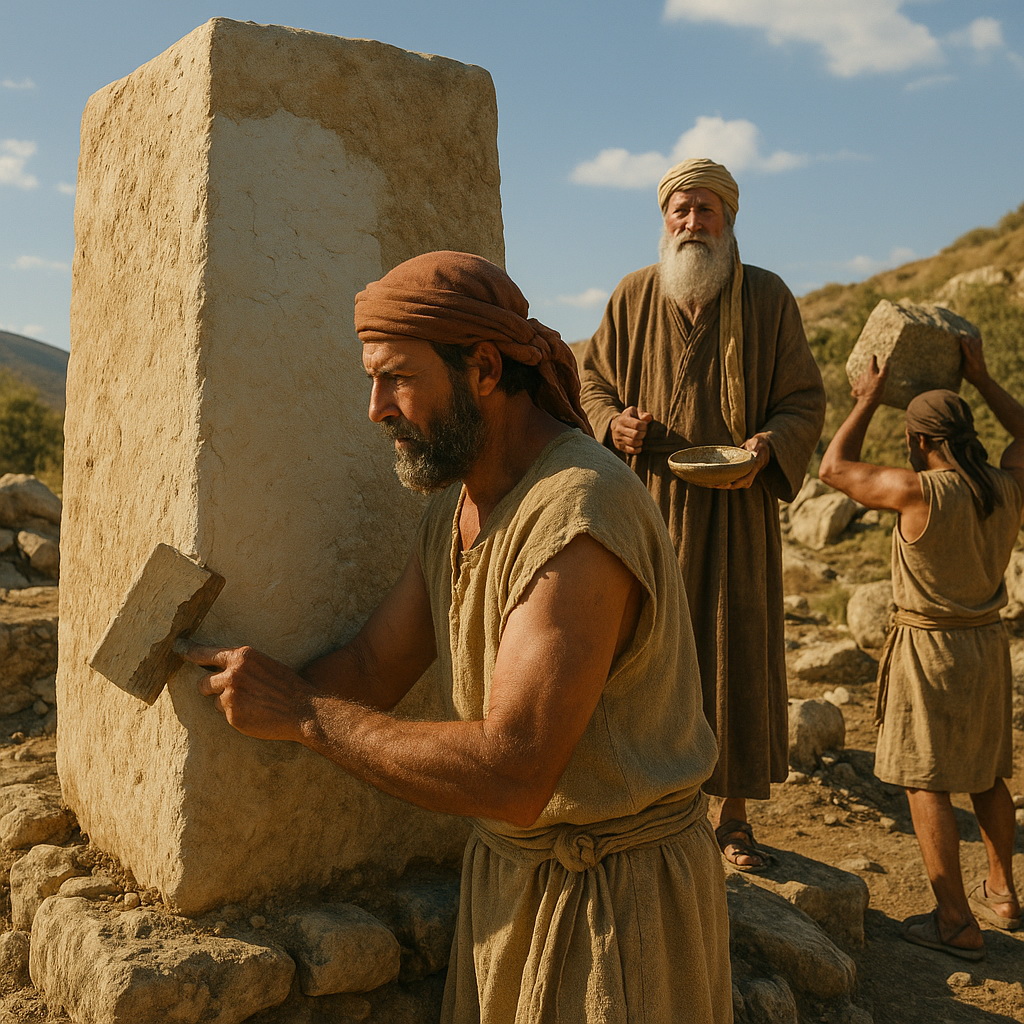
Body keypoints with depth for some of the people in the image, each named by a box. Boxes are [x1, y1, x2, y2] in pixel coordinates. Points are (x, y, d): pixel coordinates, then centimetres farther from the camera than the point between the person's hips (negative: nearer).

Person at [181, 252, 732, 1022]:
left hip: (617, 894, -8)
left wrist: (304, 712, -24)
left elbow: (511, 777, -32)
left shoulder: (581, 515, -29)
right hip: (508, 869, 8)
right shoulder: (456, 503, 3)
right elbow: (372, 670, 5)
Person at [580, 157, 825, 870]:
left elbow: (805, 399, 3)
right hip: (650, 502, 1)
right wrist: (614, 422, -8)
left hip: (736, 509, -1)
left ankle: (734, 816, 15)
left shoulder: (768, 298, 2)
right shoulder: (634, 296, 7)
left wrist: (768, 445, -17)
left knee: (739, 653, 2)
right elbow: (594, 380, 14)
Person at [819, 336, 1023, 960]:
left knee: (927, 784, 2)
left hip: (930, 649, -7)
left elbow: (836, 468, -9)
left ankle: (957, 922, 7)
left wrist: (867, 402, 1)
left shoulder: (921, 492, -21)